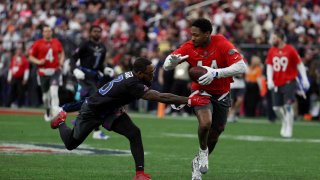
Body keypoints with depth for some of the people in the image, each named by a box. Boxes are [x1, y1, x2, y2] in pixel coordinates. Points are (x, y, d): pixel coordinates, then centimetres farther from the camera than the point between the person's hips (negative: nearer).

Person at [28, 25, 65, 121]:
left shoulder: (56, 42, 6)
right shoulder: (37, 44, -2)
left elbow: (61, 53, 23)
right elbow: (31, 57, 2)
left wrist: (61, 61, 5)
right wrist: (38, 62, -16)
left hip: (55, 71, 0)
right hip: (43, 72, 0)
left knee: (54, 91, -21)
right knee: (46, 95, 11)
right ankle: (48, 113, 34)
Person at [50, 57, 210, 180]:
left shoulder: (130, 76, -16)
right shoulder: (133, 85, -40)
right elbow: (161, 97, -47)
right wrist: (188, 101, -48)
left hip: (110, 110, 7)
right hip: (92, 111, -7)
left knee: (134, 133, -14)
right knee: (71, 144, 11)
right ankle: (61, 121, 43)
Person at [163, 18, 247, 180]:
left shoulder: (222, 44, -22)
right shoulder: (189, 47, -16)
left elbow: (241, 67, -30)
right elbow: (166, 66, -11)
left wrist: (215, 73, -41)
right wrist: (172, 61, -37)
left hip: (221, 94, 1)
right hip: (201, 92, -1)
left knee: (216, 132, 12)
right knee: (205, 123, -29)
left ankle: (199, 163, 37)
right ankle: (203, 151, 2)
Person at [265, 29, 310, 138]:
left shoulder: (290, 50, -8)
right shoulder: (272, 51, 4)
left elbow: (299, 64, -2)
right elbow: (269, 66, 7)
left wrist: (304, 79, -7)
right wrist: (269, 80, -6)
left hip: (289, 82, -5)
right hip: (277, 84, 5)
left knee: (288, 105, -14)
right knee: (276, 107, 5)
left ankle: (288, 129, -3)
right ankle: (285, 124, 30)